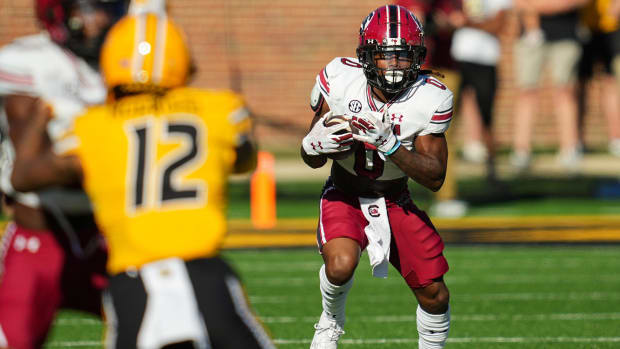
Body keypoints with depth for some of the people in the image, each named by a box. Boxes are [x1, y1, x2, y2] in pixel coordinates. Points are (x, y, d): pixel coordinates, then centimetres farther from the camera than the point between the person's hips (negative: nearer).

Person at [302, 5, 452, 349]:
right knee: (341, 265, -31)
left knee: (435, 295, -3)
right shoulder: (339, 79, -18)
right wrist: (315, 143, -34)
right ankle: (332, 318, 4)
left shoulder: (430, 99, -18)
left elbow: (435, 178, -20)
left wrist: (390, 144, -35)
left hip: (396, 203, 2)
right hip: (344, 197, -2)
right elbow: (312, 160, -9)